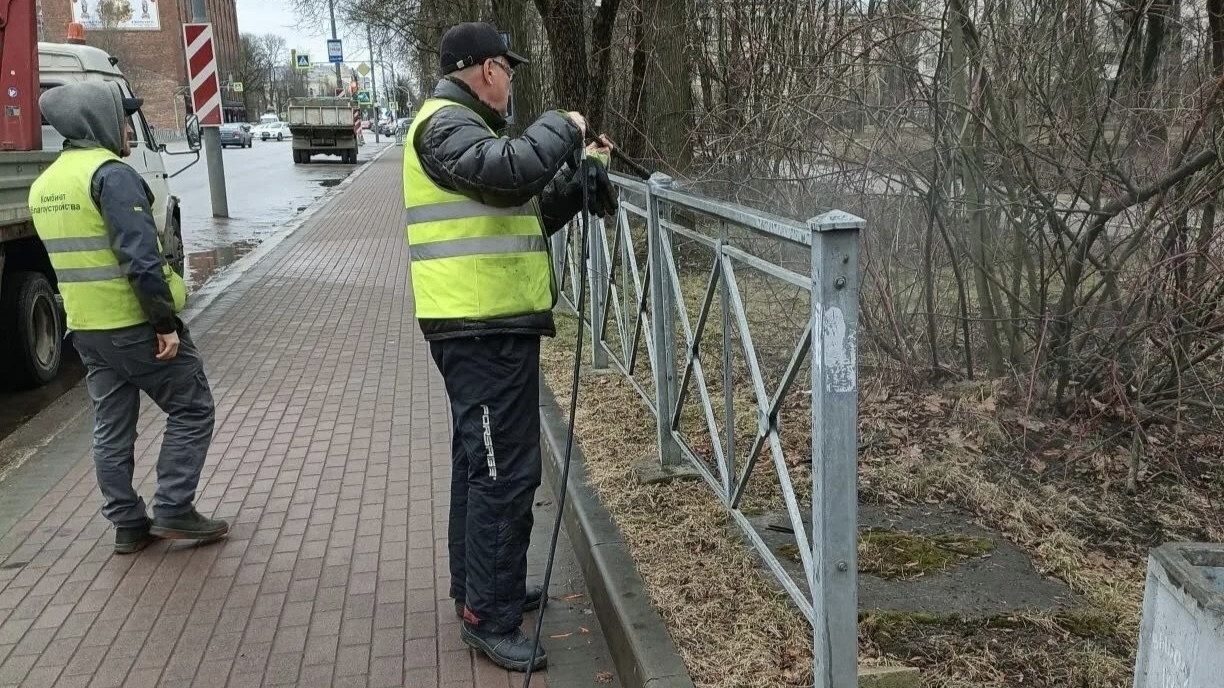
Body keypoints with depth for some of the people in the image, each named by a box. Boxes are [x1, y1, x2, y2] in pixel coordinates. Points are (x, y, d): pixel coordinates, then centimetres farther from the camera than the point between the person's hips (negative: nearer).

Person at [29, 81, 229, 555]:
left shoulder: (44, 184, 13)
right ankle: (173, 511, 2)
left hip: (86, 328, 8)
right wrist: (166, 322, -21)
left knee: (111, 428, 13)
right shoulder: (111, 174, -16)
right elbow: (141, 257, -23)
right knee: (191, 409, 4)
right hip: (135, 324, -8)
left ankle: (128, 525, 19)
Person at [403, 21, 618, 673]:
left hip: (486, 326, 11)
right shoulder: (445, 122, -11)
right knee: (505, 470, -8)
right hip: (484, 329, -11)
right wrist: (561, 128, -13)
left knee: (481, 463, 18)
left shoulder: (464, 126, 22)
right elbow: (512, 169, -30)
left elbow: (529, 213, 22)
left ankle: (477, 586, 31)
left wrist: (582, 173, 14)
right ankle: (490, 616, 0)